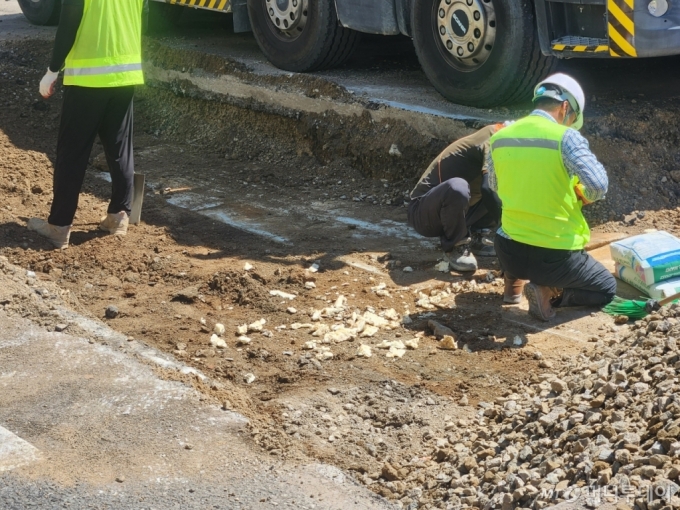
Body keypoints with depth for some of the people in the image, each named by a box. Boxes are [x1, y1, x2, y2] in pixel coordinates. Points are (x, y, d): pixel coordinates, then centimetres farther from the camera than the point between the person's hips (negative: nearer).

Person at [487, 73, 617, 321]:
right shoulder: (567, 137, -14)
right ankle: (548, 291, -4)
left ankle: (513, 278, 17)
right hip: (555, 255, -5)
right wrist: (584, 196, 0)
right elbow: (599, 185, -22)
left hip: (509, 252, 6)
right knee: (607, 288, 20)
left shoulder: (499, 138, 2)